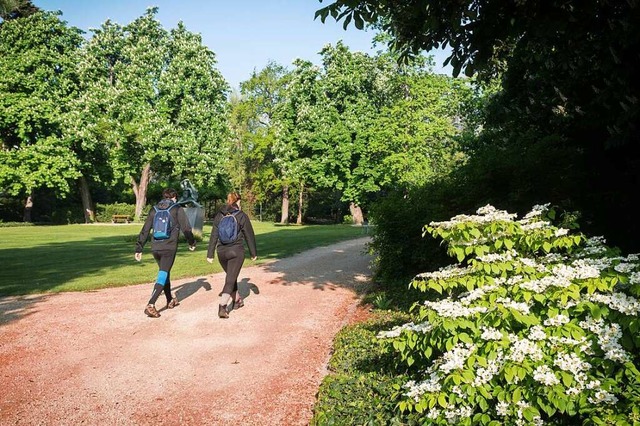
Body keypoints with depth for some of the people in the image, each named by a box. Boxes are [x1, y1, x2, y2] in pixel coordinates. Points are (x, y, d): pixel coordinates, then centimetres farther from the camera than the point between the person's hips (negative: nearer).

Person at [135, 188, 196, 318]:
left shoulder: (154, 210, 12)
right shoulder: (177, 209, 0)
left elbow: (145, 230, 10)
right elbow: (186, 229, -1)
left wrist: (139, 248, 13)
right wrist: (192, 243, 15)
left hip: (155, 248, 5)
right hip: (169, 248, -5)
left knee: (164, 273, 21)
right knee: (163, 275, -6)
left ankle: (170, 300, 34)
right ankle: (150, 305, -19)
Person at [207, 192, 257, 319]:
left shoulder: (219, 215, 5)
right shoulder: (242, 216, -5)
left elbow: (214, 236, 4)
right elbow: (249, 235, 0)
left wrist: (210, 254, 7)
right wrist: (253, 252, 10)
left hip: (222, 251, 4)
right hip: (236, 251, -4)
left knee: (231, 276, 23)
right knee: (230, 280, -3)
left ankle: (237, 300, 36)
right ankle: (222, 307, -14)